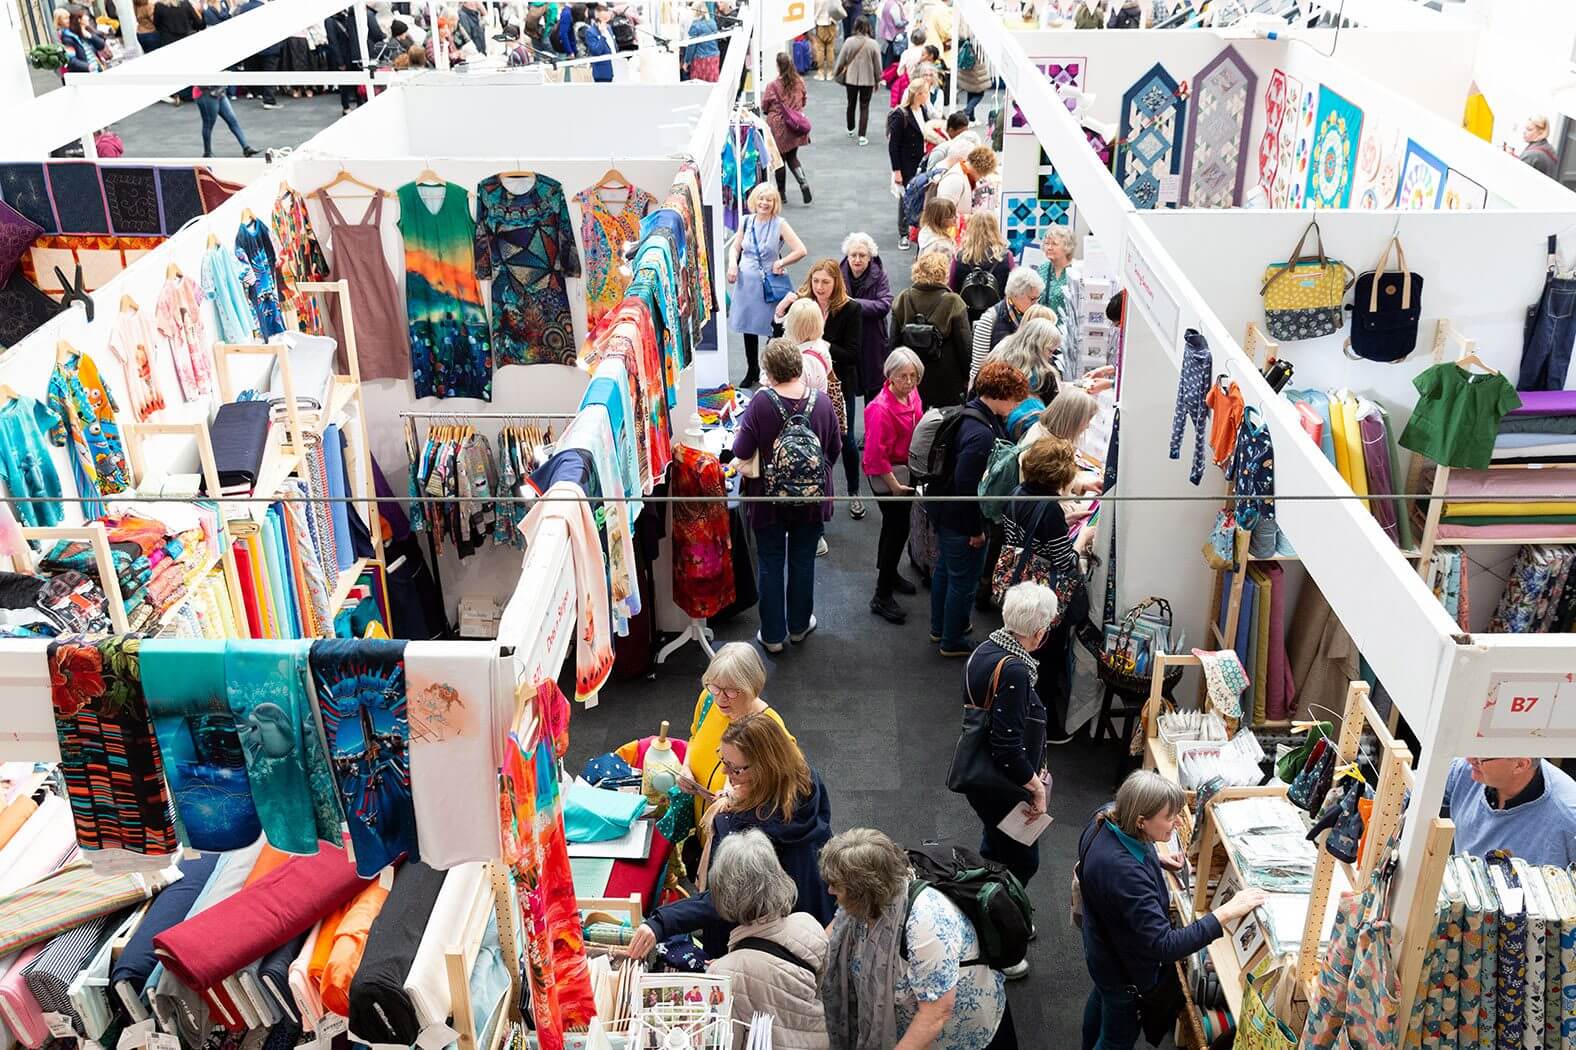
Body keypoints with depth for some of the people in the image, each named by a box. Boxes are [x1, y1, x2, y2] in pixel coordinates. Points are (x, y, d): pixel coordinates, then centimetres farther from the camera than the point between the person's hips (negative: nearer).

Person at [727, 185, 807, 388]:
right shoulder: (747, 222, 5)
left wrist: (780, 263, -11)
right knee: (748, 327, 12)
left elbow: (800, 250, -12)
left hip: (770, 284, -4)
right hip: (746, 282, 4)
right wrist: (732, 263, -2)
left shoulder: (780, 224, -8)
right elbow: (734, 247, 16)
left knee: (773, 329, 0)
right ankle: (752, 371, 28)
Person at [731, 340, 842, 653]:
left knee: (771, 566, 12)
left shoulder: (761, 402, -21)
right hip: (811, 497, 2)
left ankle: (773, 635, 20)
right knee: (802, 562, 18)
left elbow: (742, 451, -18)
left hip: (769, 498, -2)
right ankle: (799, 626, 34)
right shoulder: (822, 403, -12)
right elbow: (835, 448, 0)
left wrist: (737, 436, 5)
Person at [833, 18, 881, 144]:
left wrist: (836, 74, 14)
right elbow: (877, 65, -5)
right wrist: (877, 79, 9)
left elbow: (841, 61, -3)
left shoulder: (848, 42, -10)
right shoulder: (873, 44, -12)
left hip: (851, 78, 2)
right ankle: (862, 136, 0)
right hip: (868, 80, -2)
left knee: (851, 104, 21)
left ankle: (850, 130, 38)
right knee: (864, 107, 6)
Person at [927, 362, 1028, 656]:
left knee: (944, 568, 26)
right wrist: (976, 529, -20)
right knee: (964, 580, 9)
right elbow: (967, 486, -30)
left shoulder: (969, 414, 0)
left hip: (942, 509, 10)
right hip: (960, 520, -10)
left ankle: (940, 628, 46)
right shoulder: (981, 435, -31)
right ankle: (952, 642, 27)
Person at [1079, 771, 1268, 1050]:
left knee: (1102, 998, 36)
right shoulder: (1124, 872, -46)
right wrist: (1226, 913, -41)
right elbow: (1165, 946, -42)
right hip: (1123, 969, -9)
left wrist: (1156, 861, -4)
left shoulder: (1107, 822, -18)